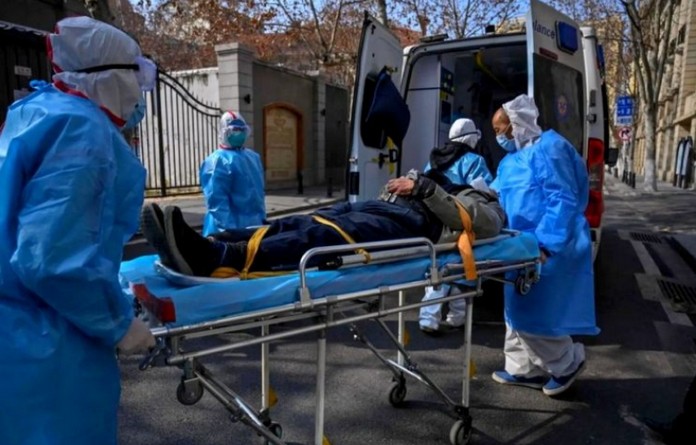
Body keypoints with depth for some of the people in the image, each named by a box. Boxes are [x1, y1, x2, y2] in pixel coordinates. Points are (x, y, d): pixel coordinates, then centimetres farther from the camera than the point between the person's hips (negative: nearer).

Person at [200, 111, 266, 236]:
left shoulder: (254, 157, 13)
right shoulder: (218, 161, -13)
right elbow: (217, 201, -20)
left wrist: (262, 217, 17)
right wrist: (228, 230, -25)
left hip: (254, 225, 8)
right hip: (234, 227, -8)